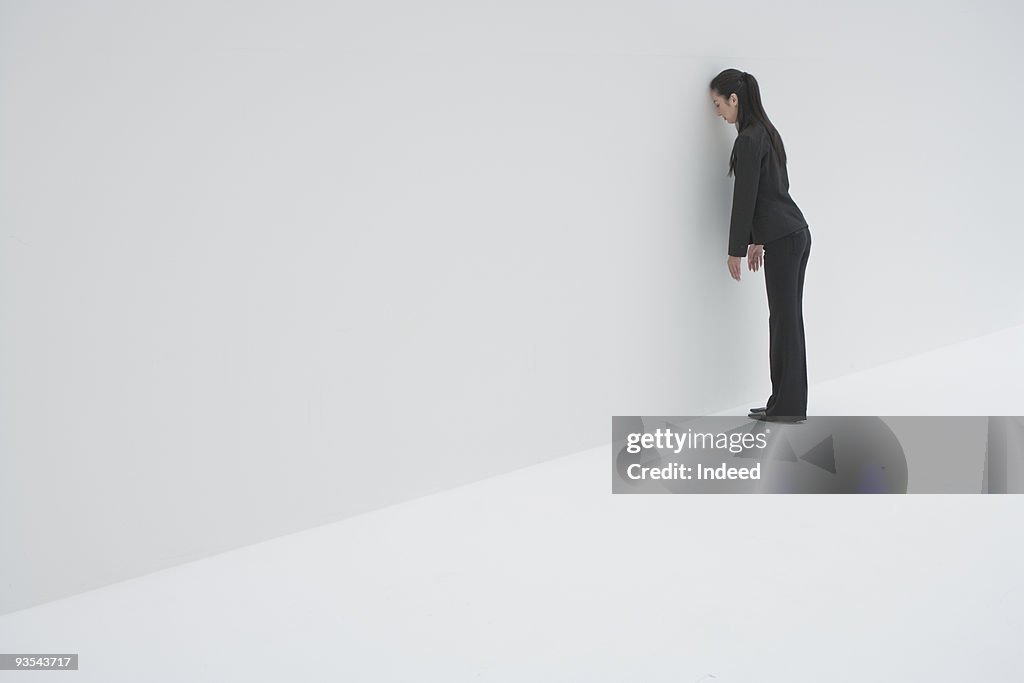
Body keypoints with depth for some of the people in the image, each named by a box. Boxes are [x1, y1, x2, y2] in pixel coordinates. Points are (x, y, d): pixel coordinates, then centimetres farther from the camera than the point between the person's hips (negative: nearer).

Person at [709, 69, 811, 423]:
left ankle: (787, 406, 6)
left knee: (784, 319, -3)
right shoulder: (766, 131, 15)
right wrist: (758, 239, 23)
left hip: (783, 240, -10)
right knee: (788, 318, 11)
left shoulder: (748, 140, -15)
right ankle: (788, 403, 18)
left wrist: (736, 249, -9)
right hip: (795, 234, 10)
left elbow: (745, 197, -16)